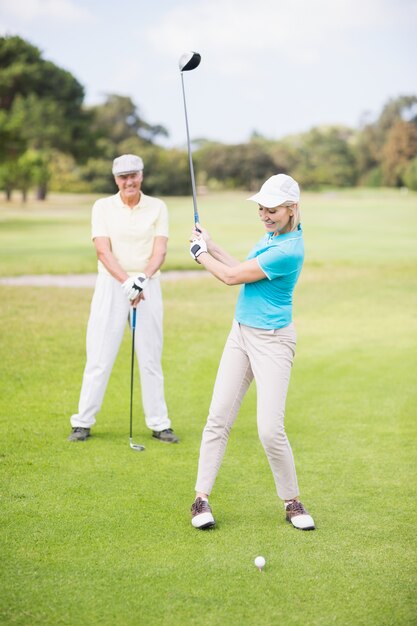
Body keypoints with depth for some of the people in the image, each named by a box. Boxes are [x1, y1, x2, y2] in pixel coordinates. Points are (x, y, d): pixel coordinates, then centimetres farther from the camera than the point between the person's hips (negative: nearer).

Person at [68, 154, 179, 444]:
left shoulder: (157, 207, 2)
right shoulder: (103, 207, 0)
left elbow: (160, 251, -6)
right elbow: (103, 251, -10)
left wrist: (143, 278, -24)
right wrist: (126, 282, -23)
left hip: (148, 286, 1)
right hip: (111, 285, -1)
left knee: (151, 357, 4)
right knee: (99, 356, -1)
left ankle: (159, 423, 13)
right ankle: (83, 422, 9)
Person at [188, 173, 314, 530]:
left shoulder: (289, 250, -23)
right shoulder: (273, 234, 6)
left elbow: (233, 277, -15)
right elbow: (244, 271, 18)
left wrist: (201, 254, 1)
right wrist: (210, 246, 14)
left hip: (272, 341, -8)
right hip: (241, 333, 8)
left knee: (270, 430, -10)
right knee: (219, 418, 3)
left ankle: (292, 502, 11)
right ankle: (202, 498, 10)